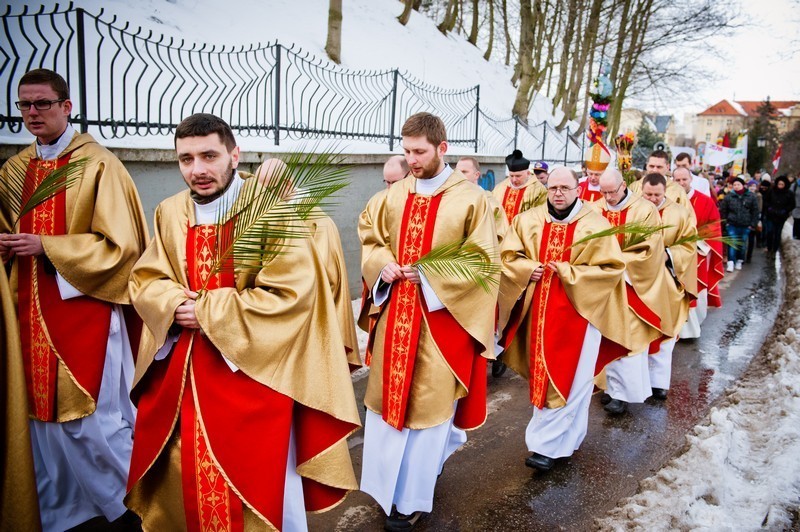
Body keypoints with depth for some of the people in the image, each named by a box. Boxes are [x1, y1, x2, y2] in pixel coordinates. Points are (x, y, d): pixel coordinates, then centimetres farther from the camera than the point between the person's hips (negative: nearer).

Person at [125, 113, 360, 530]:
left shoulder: (270, 208, -14)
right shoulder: (170, 213, 4)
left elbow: (292, 292, -20)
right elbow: (144, 280, 9)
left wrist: (208, 310, -18)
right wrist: (174, 304, -14)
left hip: (252, 368, -5)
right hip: (180, 370, 5)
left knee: (253, 477, 7)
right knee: (182, 470, 17)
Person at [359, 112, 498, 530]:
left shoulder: (471, 199, -8)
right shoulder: (395, 194, 5)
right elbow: (371, 238, 14)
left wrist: (430, 275, -17)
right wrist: (383, 264, -7)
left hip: (442, 318, -4)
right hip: (395, 315, 5)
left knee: (428, 406, 7)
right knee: (389, 398, 14)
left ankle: (412, 498, 25)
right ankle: (390, 483, 36)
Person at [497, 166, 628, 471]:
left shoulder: (596, 225, -5)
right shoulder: (527, 220, 4)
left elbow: (611, 268, -8)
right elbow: (507, 257, 8)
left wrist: (568, 273, -15)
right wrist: (527, 269, -11)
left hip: (577, 312, -3)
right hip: (538, 312, 4)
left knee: (567, 379, -3)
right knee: (543, 375, 10)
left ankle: (545, 444, 5)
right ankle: (567, 437, 28)